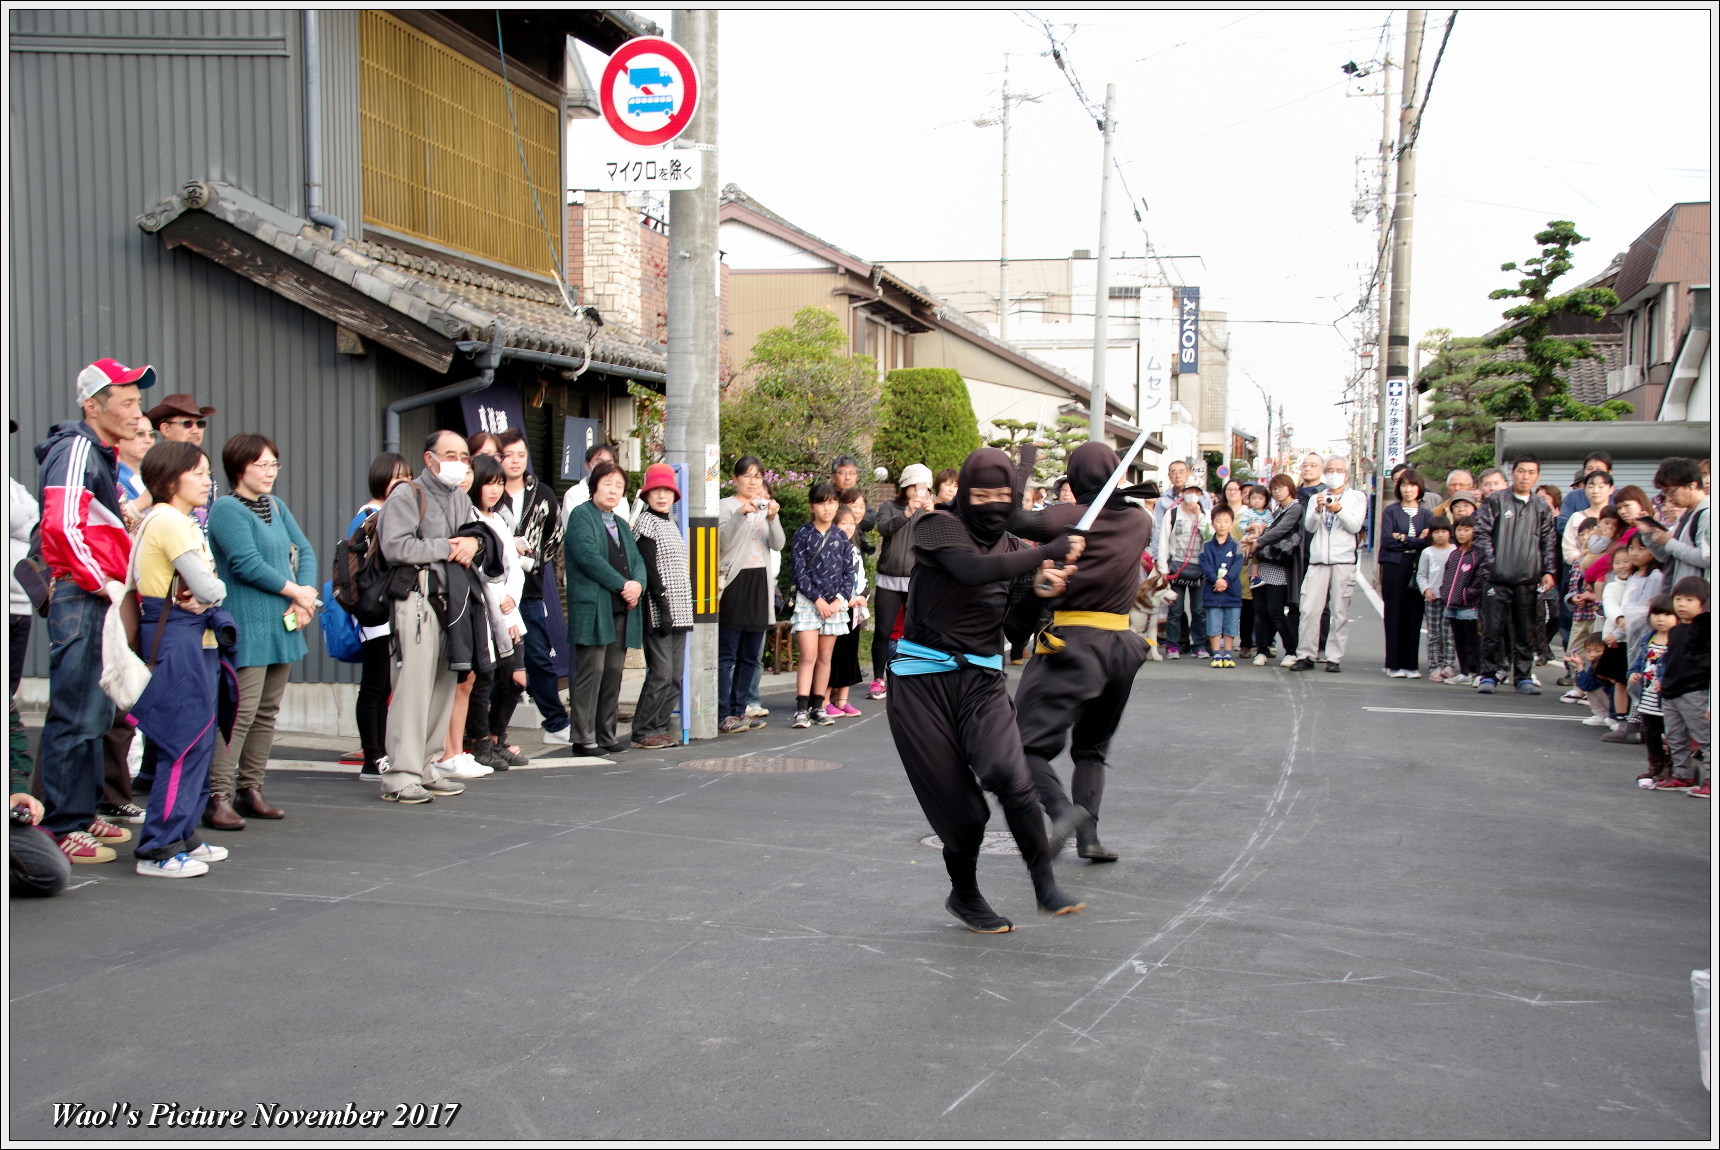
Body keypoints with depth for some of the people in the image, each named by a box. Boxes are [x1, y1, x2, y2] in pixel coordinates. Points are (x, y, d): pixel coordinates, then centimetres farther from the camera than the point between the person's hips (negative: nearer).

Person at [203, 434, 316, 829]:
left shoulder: (276, 506, 16)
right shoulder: (227, 509, -8)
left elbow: (305, 551, 14)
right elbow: (247, 563, -17)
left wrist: (307, 597, -3)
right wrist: (295, 591, -7)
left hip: (283, 624, 8)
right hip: (246, 627, -8)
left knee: (267, 711, 10)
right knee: (241, 711, -12)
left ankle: (250, 790, 18)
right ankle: (218, 799, -9)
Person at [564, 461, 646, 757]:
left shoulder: (622, 525, 24)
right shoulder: (581, 516, 0)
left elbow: (637, 560, 17)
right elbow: (588, 556, -13)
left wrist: (638, 584, -6)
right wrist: (623, 585, -14)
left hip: (622, 610, 7)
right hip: (593, 608, -7)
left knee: (614, 672, 6)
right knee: (592, 671, -8)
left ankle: (606, 734, 12)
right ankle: (584, 738, -3)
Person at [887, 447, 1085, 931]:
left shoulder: (1014, 548, 12)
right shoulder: (939, 526, -5)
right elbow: (973, 570, -26)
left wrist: (1041, 588, -4)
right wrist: (1048, 554, -23)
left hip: (983, 681, 3)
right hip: (923, 679, -3)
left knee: (1008, 773, -23)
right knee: (957, 804, 0)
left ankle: (1045, 883, -11)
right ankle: (964, 895, 26)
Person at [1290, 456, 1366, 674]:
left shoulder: (1357, 497, 11)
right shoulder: (1316, 497, 17)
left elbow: (1355, 526, -3)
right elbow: (1309, 526, 3)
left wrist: (1339, 510, -19)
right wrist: (1318, 509, -17)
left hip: (1344, 560, -2)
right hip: (1318, 560, 2)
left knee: (1340, 612, -1)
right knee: (1309, 610, -5)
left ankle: (1334, 658, 3)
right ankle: (1305, 656, 0)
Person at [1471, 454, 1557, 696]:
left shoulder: (1542, 507, 11)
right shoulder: (1495, 501, 2)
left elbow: (1548, 542, 13)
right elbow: (1481, 533, 0)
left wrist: (1549, 571, 4)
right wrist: (1491, 562, -8)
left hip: (1528, 579, 3)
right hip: (1498, 577, -3)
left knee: (1526, 631, 6)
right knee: (1493, 628, -2)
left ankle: (1523, 677, 13)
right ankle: (1489, 675, 5)